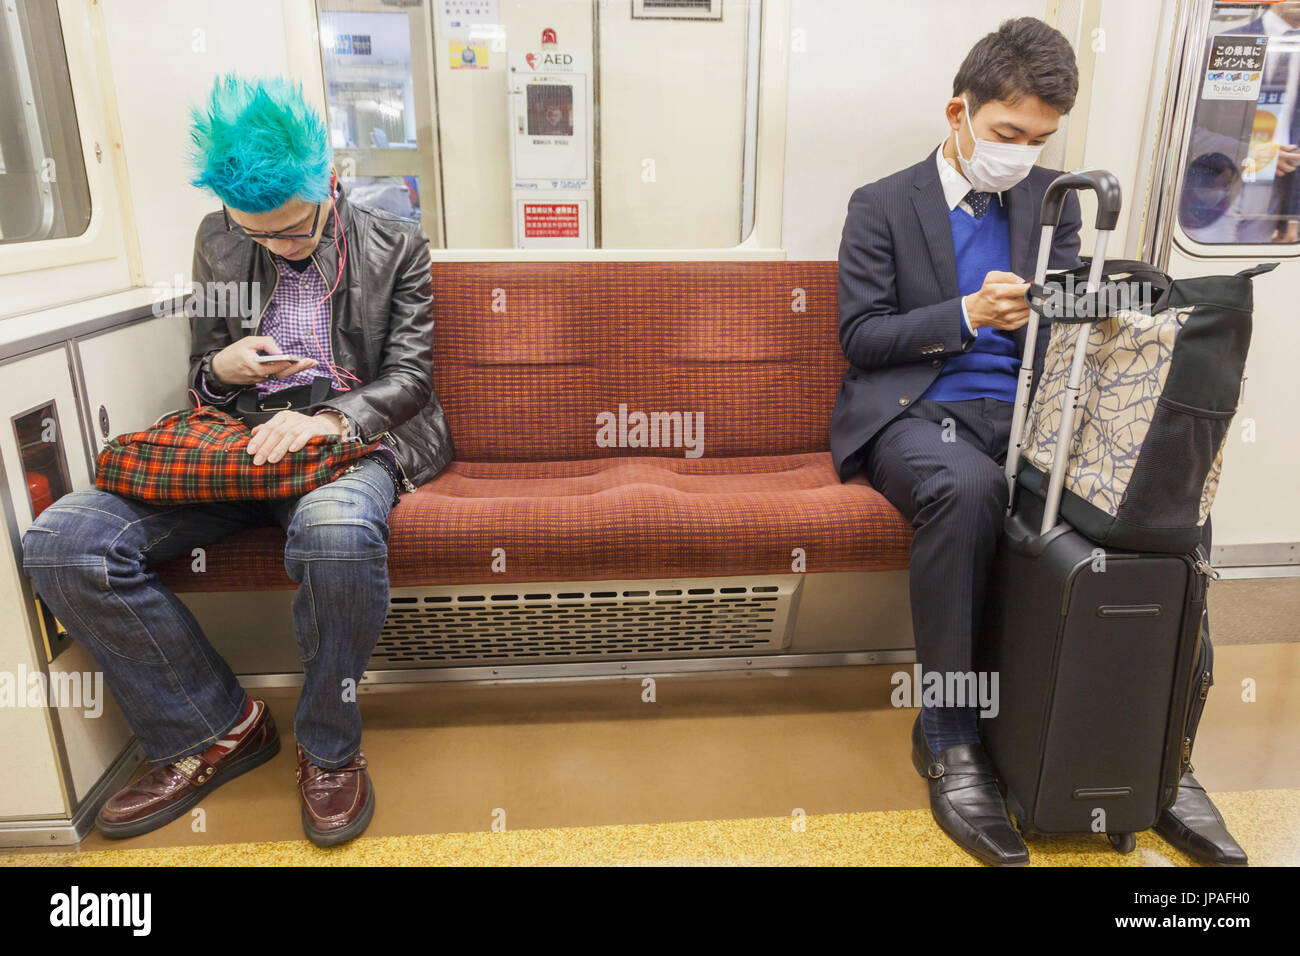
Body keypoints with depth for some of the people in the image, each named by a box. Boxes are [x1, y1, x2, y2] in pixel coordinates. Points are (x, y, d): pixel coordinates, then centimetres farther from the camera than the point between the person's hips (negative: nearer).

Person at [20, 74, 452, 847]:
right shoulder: (217, 242, 14)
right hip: (241, 439, 5)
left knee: (337, 535, -41)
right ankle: (218, 730, -3)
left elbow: (410, 376, -2)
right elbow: (202, 378, 21)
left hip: (354, 438, -4)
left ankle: (329, 747, -13)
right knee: (59, 542, -18)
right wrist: (221, 368, -5)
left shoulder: (397, 247, 5)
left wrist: (332, 420, -21)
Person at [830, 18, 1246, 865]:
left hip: (1024, 413, 4)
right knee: (969, 489, -39)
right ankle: (948, 737, -21)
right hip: (915, 412, -4)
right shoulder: (883, 206, 6)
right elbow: (859, 337, -2)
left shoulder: (1052, 200, 18)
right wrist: (967, 313, -15)